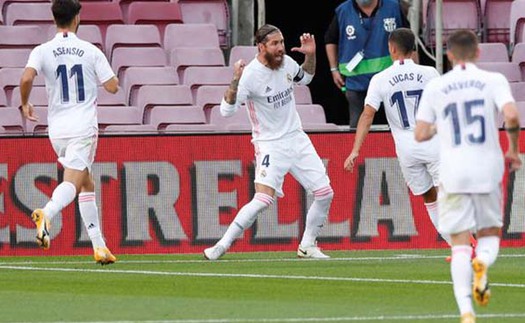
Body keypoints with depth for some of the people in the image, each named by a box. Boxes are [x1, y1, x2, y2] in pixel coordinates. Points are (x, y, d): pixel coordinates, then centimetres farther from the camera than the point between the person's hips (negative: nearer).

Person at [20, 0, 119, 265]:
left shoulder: (42, 51, 1)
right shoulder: (91, 52, 0)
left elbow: (26, 78, -15)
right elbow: (112, 87, 0)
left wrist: (25, 104, 3)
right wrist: (112, 76, 24)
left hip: (57, 129, 3)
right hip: (84, 127, -3)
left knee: (87, 184, 16)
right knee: (72, 183, -14)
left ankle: (99, 245, 13)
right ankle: (46, 214, -46)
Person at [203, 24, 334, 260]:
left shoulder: (286, 62, 0)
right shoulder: (251, 74, -19)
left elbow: (304, 78, 23)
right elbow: (226, 110, -25)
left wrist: (310, 55, 5)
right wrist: (235, 81, -39)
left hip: (297, 139, 7)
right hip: (270, 145, -6)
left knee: (324, 193, 2)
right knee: (263, 200, -23)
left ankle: (307, 245, 19)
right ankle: (223, 245, -13)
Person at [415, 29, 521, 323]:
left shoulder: (435, 87, 5)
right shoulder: (493, 81, 1)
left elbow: (420, 134, 4)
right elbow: (511, 116, -14)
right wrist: (514, 150, 2)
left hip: (453, 174, 0)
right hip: (488, 170, 0)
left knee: (460, 245, 2)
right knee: (490, 235, 17)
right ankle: (483, 263, -19)